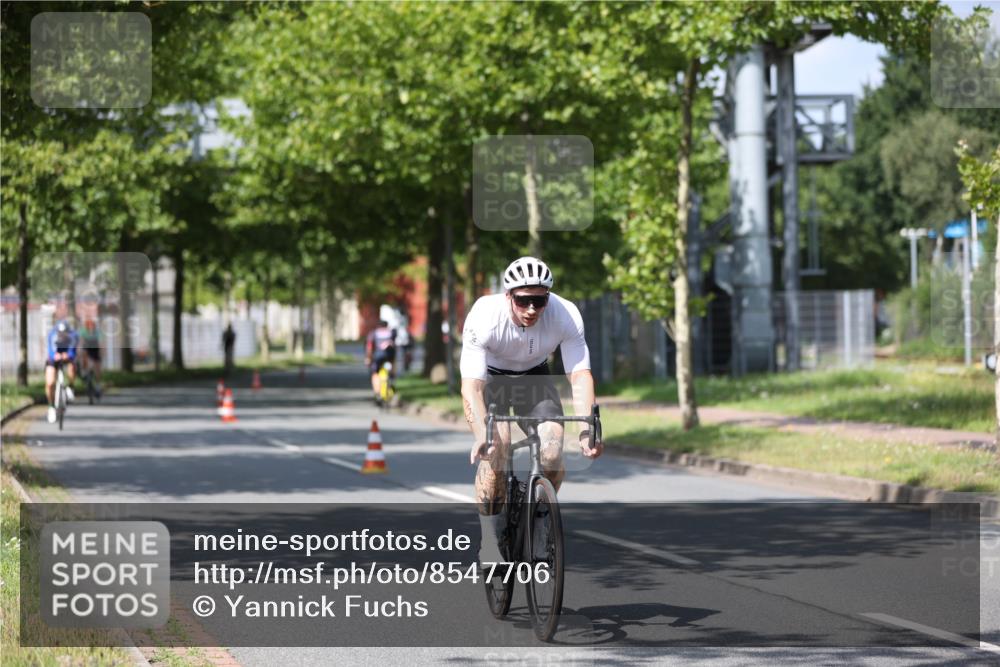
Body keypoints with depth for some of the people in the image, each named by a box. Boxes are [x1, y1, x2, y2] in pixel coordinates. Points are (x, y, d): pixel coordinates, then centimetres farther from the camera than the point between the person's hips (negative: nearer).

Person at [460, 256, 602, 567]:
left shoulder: (566, 315, -29)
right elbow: (471, 385, -38)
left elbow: (581, 375, -29)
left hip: (535, 378, 2)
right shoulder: (484, 317, -34)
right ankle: (489, 539, -13)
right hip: (491, 377, -2)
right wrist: (481, 434, -54)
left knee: (553, 454, -18)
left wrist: (587, 429, -43)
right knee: (495, 449, -26)